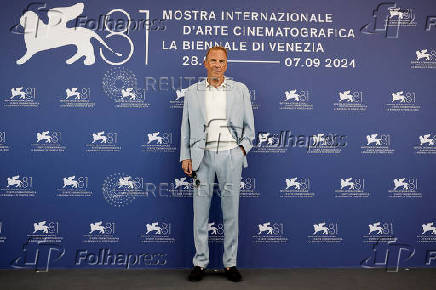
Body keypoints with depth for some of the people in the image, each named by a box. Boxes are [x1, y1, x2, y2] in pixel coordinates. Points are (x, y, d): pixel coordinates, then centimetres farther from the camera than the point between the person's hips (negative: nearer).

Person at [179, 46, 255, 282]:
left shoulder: (240, 90, 10)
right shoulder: (192, 92, 11)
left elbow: (249, 125, 12)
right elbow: (185, 127, 10)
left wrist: (243, 147, -2)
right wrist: (185, 157, 2)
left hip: (230, 154, 0)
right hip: (203, 155, 1)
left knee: (231, 211, 4)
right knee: (200, 211, 2)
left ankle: (230, 263, 14)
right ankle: (200, 262, 14)